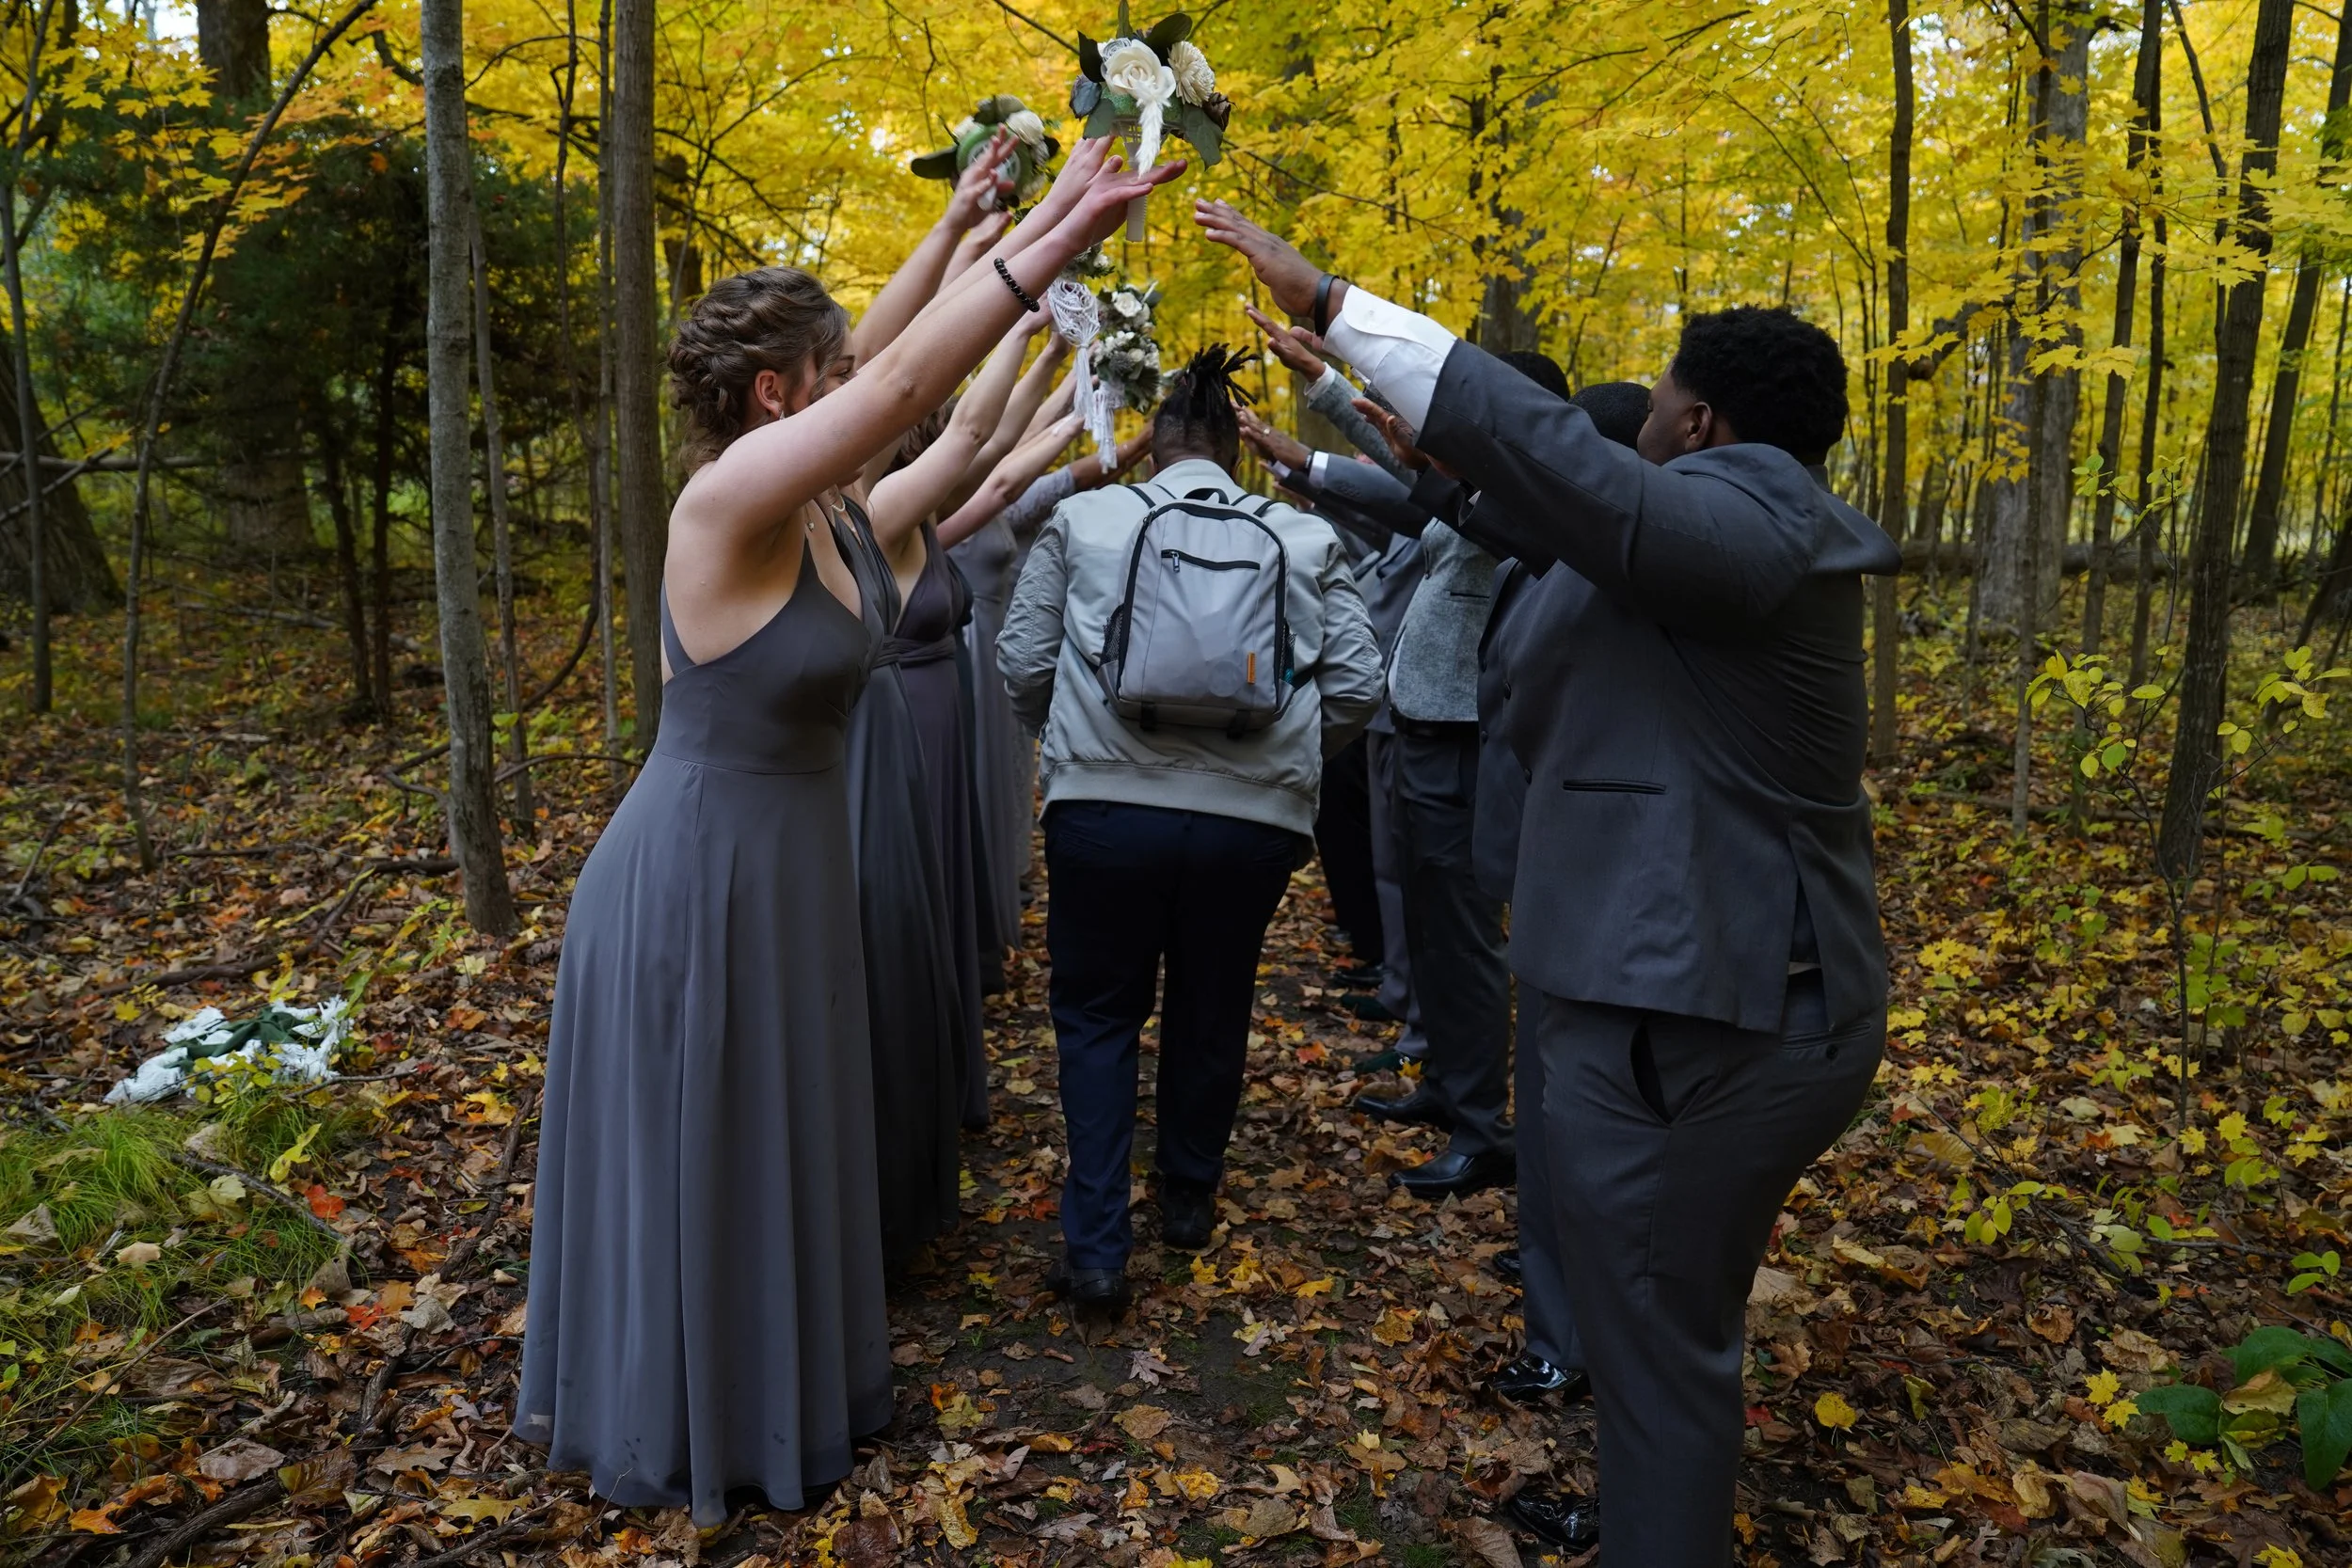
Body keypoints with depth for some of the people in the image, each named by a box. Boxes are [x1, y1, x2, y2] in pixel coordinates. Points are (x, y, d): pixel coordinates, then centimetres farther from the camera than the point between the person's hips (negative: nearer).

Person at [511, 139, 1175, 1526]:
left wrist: (998, 227, 10)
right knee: (691, 1160, 10)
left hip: (782, 871, 9)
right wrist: (1064, 236, -31)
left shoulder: (802, 500, 3)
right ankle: (679, 1429, 32)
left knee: (773, 1145, 21)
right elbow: (905, 386, -31)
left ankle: (767, 1380, 42)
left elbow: (898, 367, 9)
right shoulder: (729, 496, -22)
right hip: (700, 878, -9)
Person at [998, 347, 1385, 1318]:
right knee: (1211, 1010, 22)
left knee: (1096, 1016, 16)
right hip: (1254, 814, 2)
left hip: (1104, 803, -1)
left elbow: (1022, 662, 4)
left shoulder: (1083, 521, 4)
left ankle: (1096, 1250, 12)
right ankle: (1188, 1201, 41)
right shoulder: (1304, 539, 6)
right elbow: (1356, 682, 3)